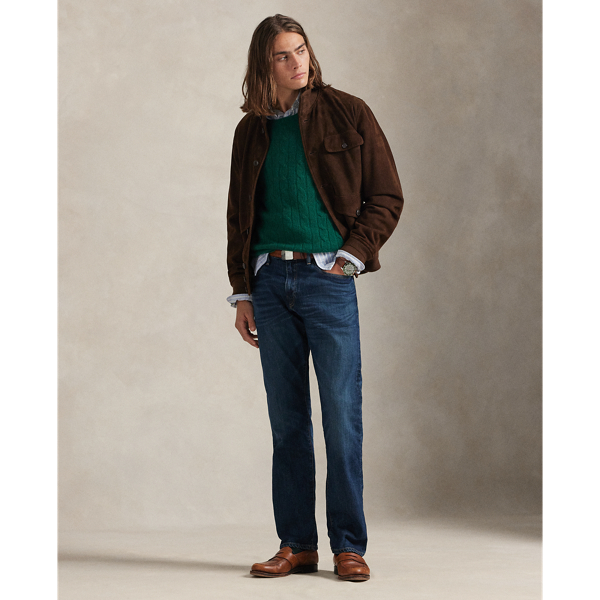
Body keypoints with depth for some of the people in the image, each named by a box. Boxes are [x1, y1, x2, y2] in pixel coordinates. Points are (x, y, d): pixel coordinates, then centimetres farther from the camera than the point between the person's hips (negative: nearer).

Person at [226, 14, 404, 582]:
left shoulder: (348, 114, 3)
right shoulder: (251, 131, 13)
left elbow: (387, 196, 4)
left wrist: (354, 254, -7)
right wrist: (242, 291, 10)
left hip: (327, 278, -3)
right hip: (269, 281, 4)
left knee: (342, 417, -4)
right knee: (286, 420, 6)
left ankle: (349, 546, 5)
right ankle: (297, 545, 13)